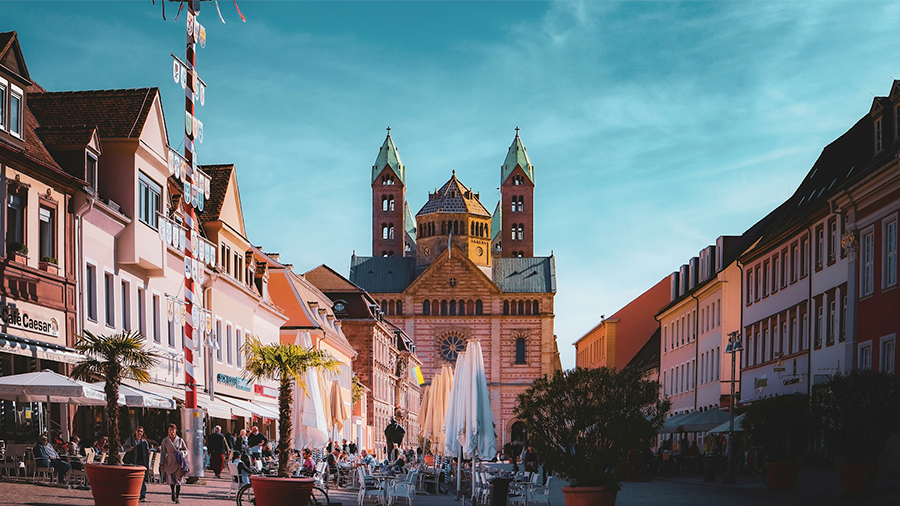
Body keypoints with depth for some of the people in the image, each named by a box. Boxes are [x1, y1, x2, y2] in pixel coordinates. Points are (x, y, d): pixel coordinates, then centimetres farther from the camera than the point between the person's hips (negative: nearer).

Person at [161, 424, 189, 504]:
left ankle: (177, 497, 9)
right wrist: (163, 464, 3)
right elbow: (163, 453, 6)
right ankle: (173, 492, 25)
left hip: (178, 462, 0)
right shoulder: (165, 440, 3)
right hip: (170, 462, 0)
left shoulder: (180, 440, 3)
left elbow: (186, 450, 12)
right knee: (170, 479, -6)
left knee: (178, 479, -2)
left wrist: (181, 452, -10)